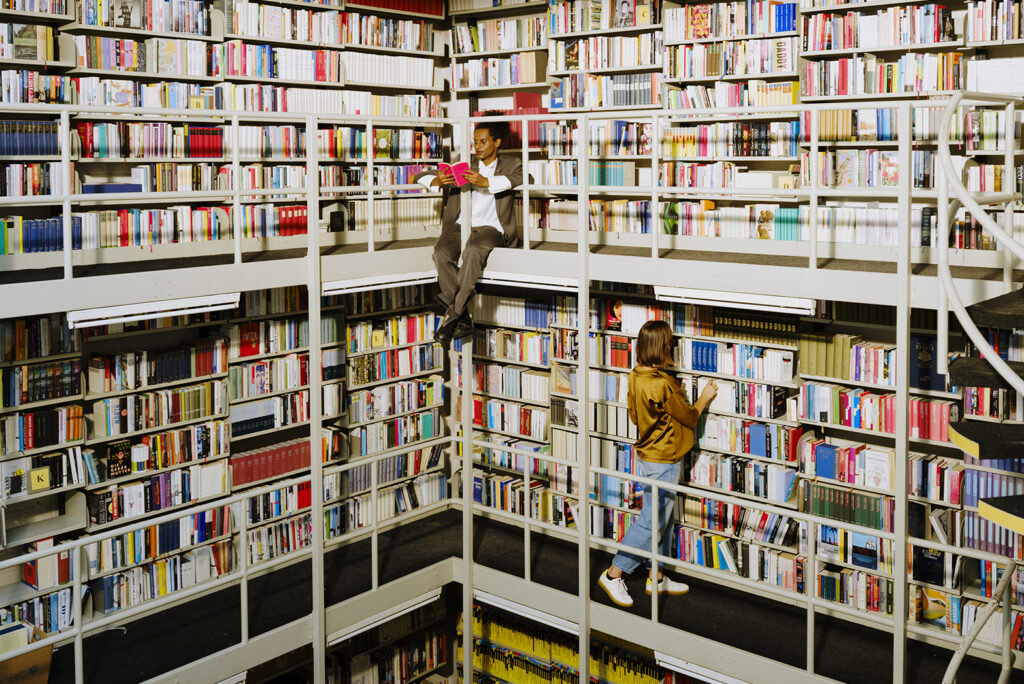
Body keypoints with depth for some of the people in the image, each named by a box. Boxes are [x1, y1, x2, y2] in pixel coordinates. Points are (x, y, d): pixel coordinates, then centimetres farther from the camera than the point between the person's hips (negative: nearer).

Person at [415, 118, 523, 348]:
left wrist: (486, 182, -22)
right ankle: (463, 319, -27)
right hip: (459, 225, 3)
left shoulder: (510, 164, 16)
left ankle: (451, 316, -34)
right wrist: (436, 180, -7)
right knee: (441, 253, -30)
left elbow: (522, 177, -10)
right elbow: (420, 177, 19)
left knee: (473, 251, -37)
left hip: (489, 227, -3)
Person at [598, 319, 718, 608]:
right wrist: (704, 398, 5)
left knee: (662, 519, 18)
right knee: (652, 521, 0)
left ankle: (657, 578, 28)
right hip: (664, 461, -9)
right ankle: (614, 574, 7)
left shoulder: (636, 377, 0)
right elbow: (689, 419, -13)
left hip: (647, 455, 9)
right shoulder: (662, 385, -26)